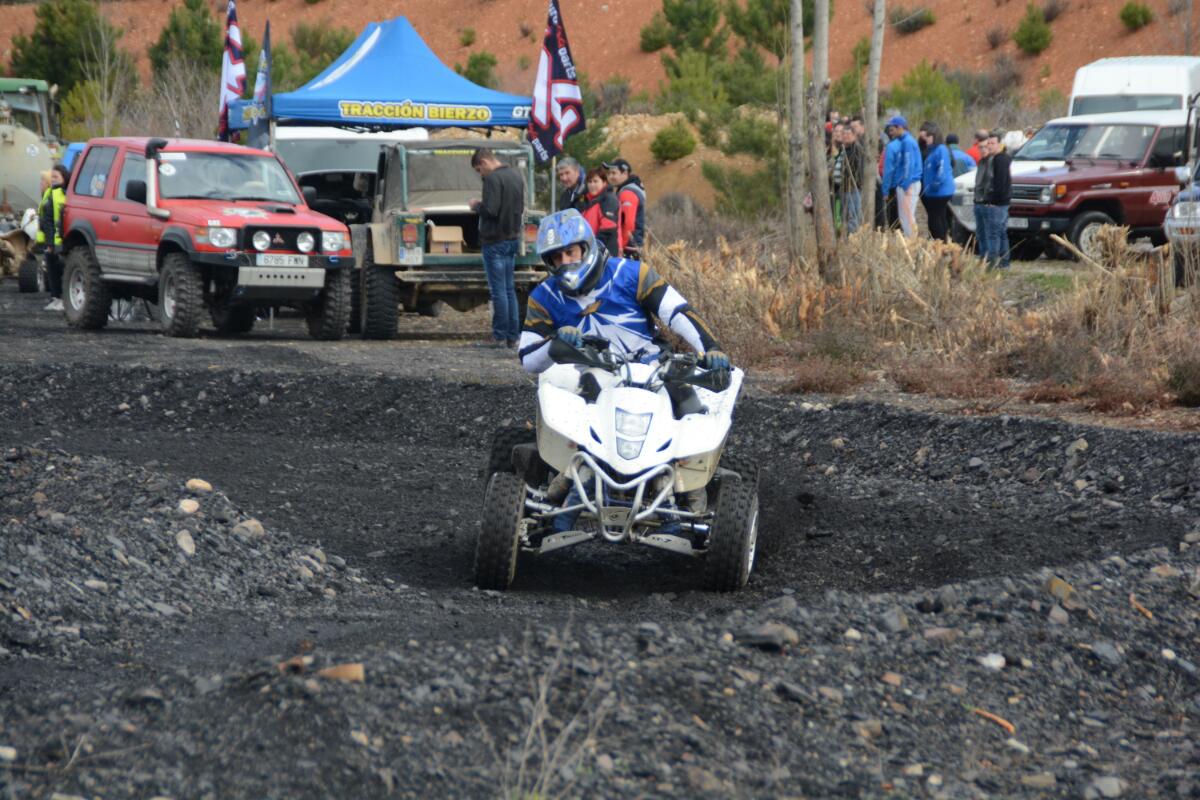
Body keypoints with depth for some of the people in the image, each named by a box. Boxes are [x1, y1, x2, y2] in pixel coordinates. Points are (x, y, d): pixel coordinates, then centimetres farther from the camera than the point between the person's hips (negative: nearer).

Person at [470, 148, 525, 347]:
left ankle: (500, 336, -1)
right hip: (513, 238, 8)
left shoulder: (492, 179, -17)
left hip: (495, 241, -8)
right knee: (509, 289, 12)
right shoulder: (516, 176, 11)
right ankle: (513, 336, 12)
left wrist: (476, 205, -3)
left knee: (498, 290, -4)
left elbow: (490, 210, -24)